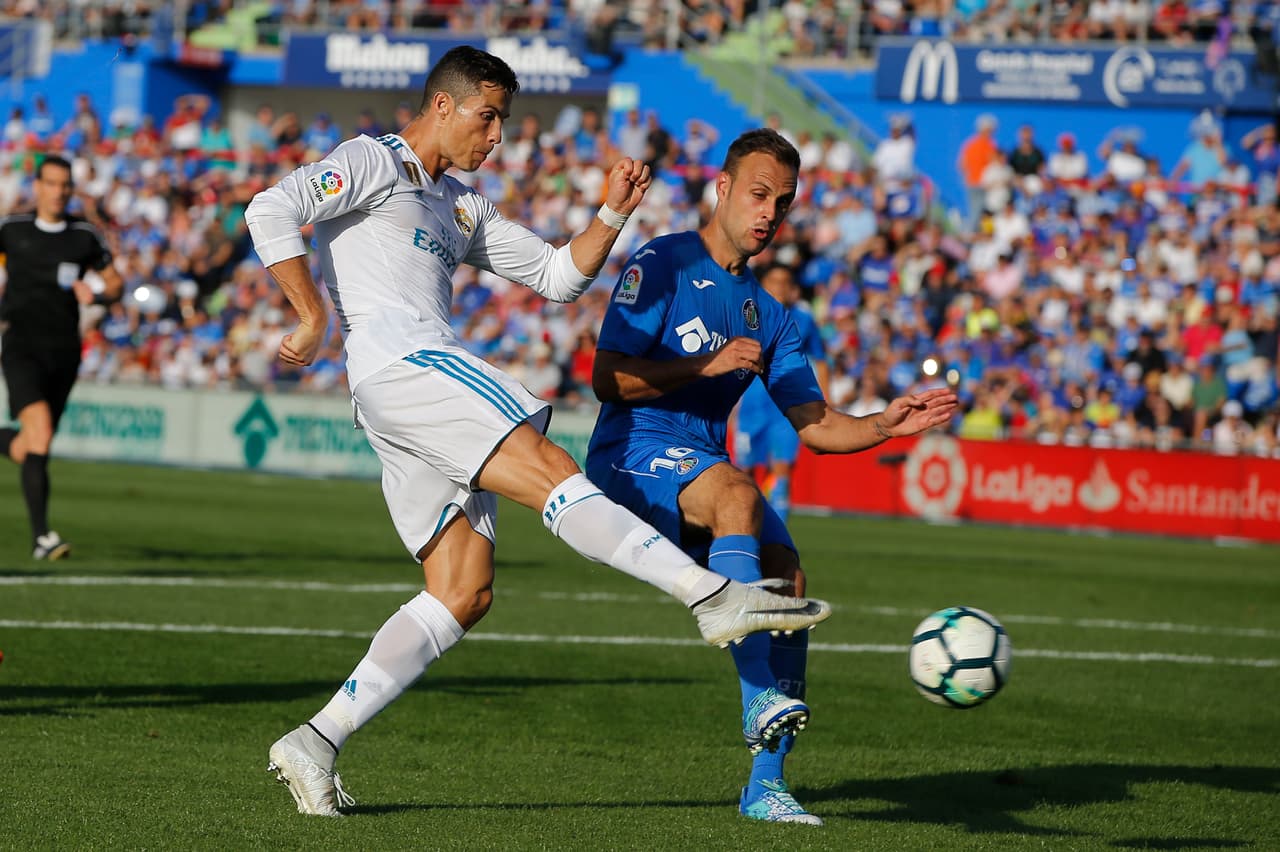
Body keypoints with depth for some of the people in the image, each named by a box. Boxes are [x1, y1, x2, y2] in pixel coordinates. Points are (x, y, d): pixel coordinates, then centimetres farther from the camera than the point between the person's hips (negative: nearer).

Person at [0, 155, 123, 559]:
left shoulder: (85, 236, 7)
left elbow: (115, 280, 17)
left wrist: (97, 295, -6)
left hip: (64, 351, 3)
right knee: (41, 434, -22)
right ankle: (41, 536, -21)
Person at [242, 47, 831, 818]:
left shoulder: (463, 206, 31)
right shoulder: (372, 163, 5)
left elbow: (557, 276, 28)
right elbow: (271, 211, -9)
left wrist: (614, 213, 13)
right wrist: (314, 317, -14)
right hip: (397, 359, -10)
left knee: (465, 594, 0)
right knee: (549, 471, -22)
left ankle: (316, 744, -4)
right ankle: (714, 595, -32)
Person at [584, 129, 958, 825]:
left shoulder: (767, 313, 18)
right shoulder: (662, 265, -2)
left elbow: (814, 425, 13)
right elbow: (607, 379, -10)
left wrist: (885, 425, -5)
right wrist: (708, 365, -19)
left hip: (704, 471, 6)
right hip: (630, 458, -6)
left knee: (786, 577, -16)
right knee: (737, 493, -35)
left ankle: (765, 786, -12)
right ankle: (759, 700, -44)